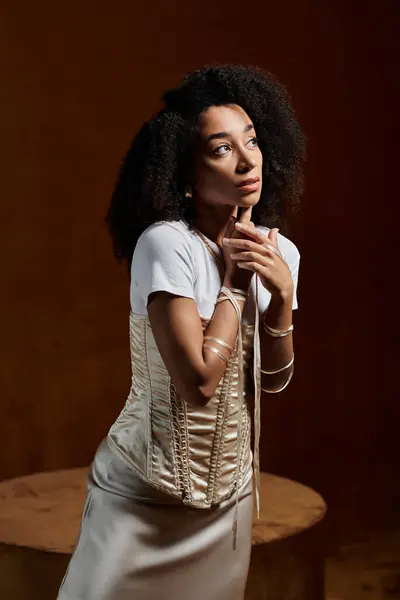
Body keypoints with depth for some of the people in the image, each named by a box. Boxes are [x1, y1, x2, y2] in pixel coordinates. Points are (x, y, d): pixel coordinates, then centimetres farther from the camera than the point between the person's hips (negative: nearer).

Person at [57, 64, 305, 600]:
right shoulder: (167, 244, -22)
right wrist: (235, 282, -18)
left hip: (229, 497, 6)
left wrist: (281, 295, -12)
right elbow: (199, 381, -26)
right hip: (145, 500, -6)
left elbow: (274, 380, 2)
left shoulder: (278, 251, -1)